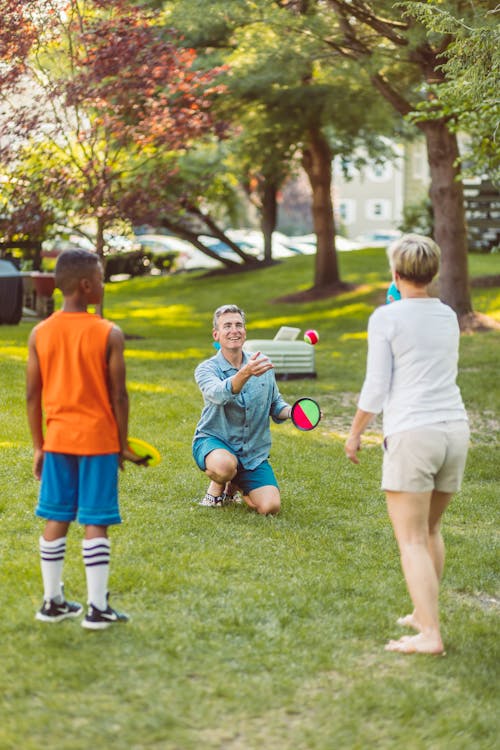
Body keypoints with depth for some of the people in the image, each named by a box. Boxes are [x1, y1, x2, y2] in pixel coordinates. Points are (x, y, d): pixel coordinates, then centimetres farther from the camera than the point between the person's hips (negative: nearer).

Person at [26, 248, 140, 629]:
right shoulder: (109, 334, -12)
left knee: (56, 520, 12)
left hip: (57, 439, 4)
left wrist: (39, 446, 11)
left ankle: (53, 601, 20)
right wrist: (123, 445, 2)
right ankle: (97, 608, 3)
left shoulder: (40, 333, 0)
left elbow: (33, 395, 3)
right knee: (96, 523, 1)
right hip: (98, 440, -4)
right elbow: (118, 395, -9)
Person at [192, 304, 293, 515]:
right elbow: (218, 394, -34)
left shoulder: (263, 364, 3)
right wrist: (245, 374, -53)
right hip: (213, 442, -4)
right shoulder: (207, 369, -11)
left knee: (270, 507, -15)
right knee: (225, 466, -41)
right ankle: (217, 487, 0)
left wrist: (291, 411, -9)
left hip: (253, 452, 4)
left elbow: (275, 405, 15)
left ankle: (234, 485, 20)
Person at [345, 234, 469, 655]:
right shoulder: (448, 317, 12)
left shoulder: (386, 318, -6)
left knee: (411, 541, -4)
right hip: (454, 430, 6)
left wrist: (355, 433, 6)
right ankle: (423, 613, 30)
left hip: (410, 434, -6)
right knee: (430, 529, 22)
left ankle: (429, 635, -12)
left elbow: (376, 388, -8)